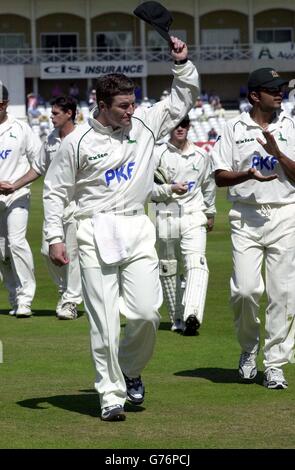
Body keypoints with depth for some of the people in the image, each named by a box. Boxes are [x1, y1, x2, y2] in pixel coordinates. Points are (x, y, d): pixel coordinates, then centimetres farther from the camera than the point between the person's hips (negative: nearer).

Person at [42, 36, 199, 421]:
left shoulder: (144, 123, 6)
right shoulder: (78, 141, -4)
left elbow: (184, 98, 16)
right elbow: (55, 191, 3)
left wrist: (182, 63, 0)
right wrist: (54, 237, -4)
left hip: (137, 230, 3)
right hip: (95, 233, -3)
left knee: (146, 312, -9)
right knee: (104, 320, -5)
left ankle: (130, 370, 19)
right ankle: (111, 396, 3)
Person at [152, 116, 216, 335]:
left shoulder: (201, 155, 9)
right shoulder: (158, 155, 0)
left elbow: (209, 185, 22)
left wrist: (210, 212, 28)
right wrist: (170, 189, -15)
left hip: (194, 216, 0)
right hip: (166, 216, 0)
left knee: (197, 263, -19)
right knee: (168, 269, 7)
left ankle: (192, 315, -32)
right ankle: (177, 319, 18)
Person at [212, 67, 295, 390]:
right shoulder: (234, 129, 6)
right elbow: (220, 177, 4)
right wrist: (249, 174, -14)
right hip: (246, 217, -1)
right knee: (245, 289, -11)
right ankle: (249, 347, 15)